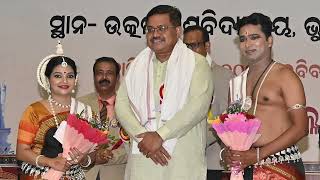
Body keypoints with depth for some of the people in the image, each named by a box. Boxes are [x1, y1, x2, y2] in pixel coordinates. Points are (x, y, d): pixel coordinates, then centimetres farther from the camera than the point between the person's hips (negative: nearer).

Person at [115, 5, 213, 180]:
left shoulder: (196, 63, 2)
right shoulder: (137, 65, 15)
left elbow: (198, 105, -11)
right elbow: (121, 103, 6)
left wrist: (160, 135, -15)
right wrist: (143, 136, -10)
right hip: (142, 157, 3)